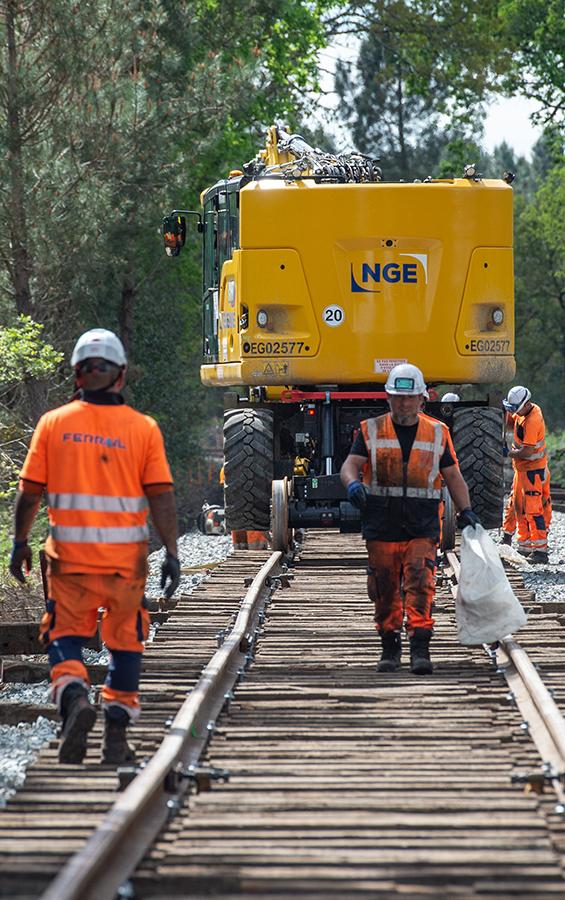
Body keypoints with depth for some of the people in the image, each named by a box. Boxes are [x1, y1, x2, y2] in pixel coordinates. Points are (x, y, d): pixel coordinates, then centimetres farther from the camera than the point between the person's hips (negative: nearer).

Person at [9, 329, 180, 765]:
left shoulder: (54, 423, -2)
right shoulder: (144, 428, -3)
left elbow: (30, 491, 0)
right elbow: (162, 497, -6)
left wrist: (21, 542, 12)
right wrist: (172, 553, -1)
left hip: (69, 556, 0)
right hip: (126, 557, 0)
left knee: (65, 635, 11)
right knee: (125, 640, 13)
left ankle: (73, 696, -17)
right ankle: (117, 735, 15)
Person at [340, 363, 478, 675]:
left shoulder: (437, 433, 11)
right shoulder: (371, 431, 7)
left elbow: (452, 476, 17)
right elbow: (350, 464, -4)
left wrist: (466, 511, 7)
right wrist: (353, 483, -26)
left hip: (422, 529, 0)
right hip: (381, 528, 0)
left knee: (420, 584, -13)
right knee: (385, 590, 5)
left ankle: (420, 647, -15)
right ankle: (390, 647, 18)